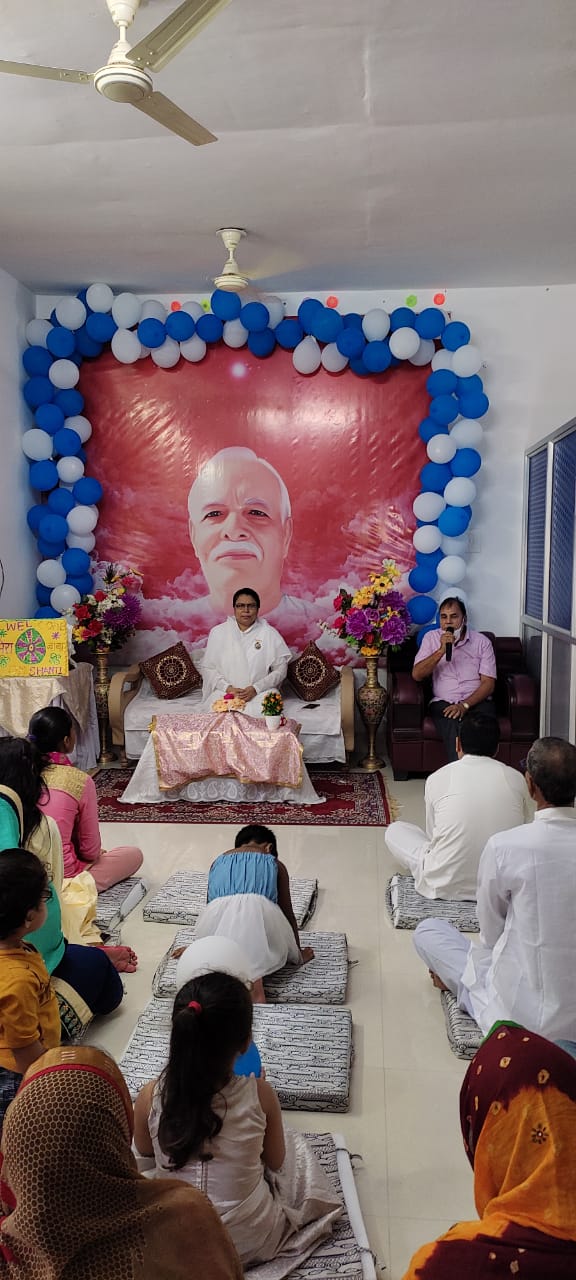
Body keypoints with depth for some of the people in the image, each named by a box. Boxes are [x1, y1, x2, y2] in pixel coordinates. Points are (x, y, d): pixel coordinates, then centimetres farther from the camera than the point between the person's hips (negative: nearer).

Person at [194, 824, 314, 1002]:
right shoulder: (274, 863, 27)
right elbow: (287, 913, 31)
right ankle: (254, 978, -14)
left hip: (218, 911, 2)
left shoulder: (218, 861, 33)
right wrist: (299, 954, 45)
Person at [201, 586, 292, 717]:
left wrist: (256, 688, -13)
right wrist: (227, 687, -10)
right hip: (224, 692, 1)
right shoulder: (218, 632, 6)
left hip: (260, 692, -1)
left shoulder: (270, 634, 3)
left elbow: (280, 670, 1)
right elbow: (208, 668, 6)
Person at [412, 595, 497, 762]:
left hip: (477, 702, 0)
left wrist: (465, 705, -15)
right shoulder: (431, 638, 11)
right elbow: (417, 675, -1)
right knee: (454, 725, -35)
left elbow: (488, 683, 1)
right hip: (443, 703, 0)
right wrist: (442, 650, -11)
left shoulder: (481, 641, 8)